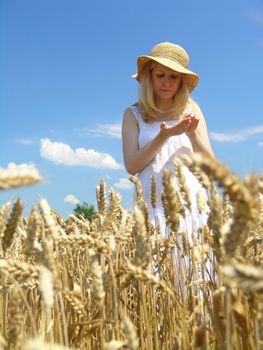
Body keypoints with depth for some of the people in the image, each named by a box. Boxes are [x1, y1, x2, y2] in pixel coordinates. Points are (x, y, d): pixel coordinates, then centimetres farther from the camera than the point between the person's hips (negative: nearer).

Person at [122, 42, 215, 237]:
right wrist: (163, 136, -13)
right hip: (154, 205, -1)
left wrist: (193, 133, -10)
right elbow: (131, 167, -2)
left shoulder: (191, 108, 10)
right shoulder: (134, 114, 7)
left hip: (192, 204, 1)